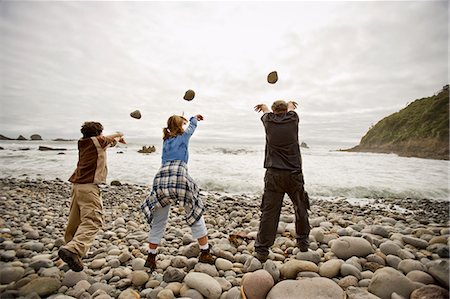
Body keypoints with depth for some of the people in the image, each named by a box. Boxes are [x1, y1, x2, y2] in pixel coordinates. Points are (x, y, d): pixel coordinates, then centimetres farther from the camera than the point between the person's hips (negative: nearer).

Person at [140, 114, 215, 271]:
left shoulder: (165, 140, 25)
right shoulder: (183, 136, 14)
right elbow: (192, 126, 34)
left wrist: (179, 120, 60)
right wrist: (194, 118, 54)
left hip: (161, 179, 5)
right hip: (180, 179, -4)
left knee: (158, 222, 16)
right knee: (196, 216, 11)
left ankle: (151, 258, 25)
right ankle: (205, 253, 17)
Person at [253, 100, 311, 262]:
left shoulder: (269, 121, 4)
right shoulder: (292, 119, 3)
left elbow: (265, 110, 29)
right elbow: (291, 106, 28)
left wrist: (263, 106, 53)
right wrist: (290, 104, 52)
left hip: (273, 175, 0)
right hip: (294, 174, 0)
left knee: (269, 212, 1)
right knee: (301, 209, 19)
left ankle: (261, 250, 6)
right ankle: (303, 242, 33)